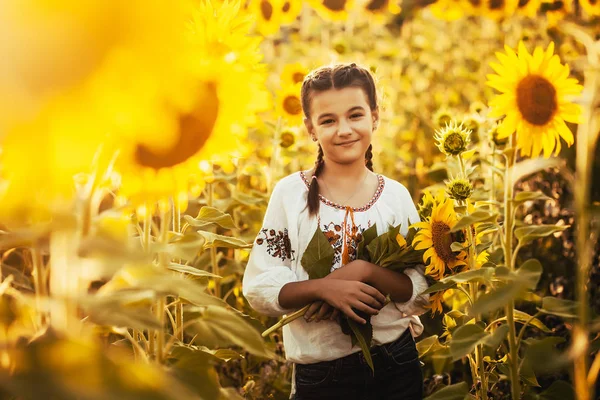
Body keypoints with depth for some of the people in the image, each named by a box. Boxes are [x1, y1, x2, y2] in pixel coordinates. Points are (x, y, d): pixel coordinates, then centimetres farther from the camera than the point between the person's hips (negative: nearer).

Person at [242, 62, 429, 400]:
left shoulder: (396, 196, -2)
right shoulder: (290, 193, -7)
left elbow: (422, 292, -3)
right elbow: (259, 288, -8)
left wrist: (366, 271, -19)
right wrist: (323, 287, -23)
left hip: (396, 367, 2)